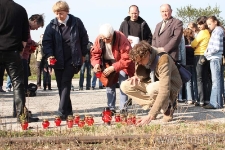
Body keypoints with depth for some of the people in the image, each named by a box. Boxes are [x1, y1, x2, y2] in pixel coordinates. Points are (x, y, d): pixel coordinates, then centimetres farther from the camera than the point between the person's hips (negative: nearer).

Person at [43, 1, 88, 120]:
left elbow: (84, 39, 5)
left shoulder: (76, 22, -5)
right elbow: (46, 42, -3)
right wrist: (49, 55, -18)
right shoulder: (52, 25, -2)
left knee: (65, 83, -13)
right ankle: (68, 110, 17)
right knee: (61, 85, 6)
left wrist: (83, 54, 8)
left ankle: (62, 112, -15)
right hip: (58, 60, 3)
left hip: (72, 59, -3)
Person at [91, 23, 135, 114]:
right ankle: (111, 108, 10)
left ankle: (123, 109, -9)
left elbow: (126, 59, -31)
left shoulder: (121, 39, -30)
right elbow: (95, 54, -6)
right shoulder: (99, 39, -17)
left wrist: (113, 68, -37)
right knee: (109, 85, 4)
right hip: (108, 64, 4)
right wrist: (96, 64, -28)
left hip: (121, 63, -4)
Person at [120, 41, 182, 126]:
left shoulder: (163, 60, -33)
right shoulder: (142, 59, -11)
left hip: (170, 87, -7)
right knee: (125, 86, -10)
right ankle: (153, 105, -5)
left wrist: (151, 116, -46)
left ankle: (168, 106, -9)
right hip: (153, 83, 7)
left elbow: (164, 91, -40)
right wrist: (137, 77, -26)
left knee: (152, 89, -40)